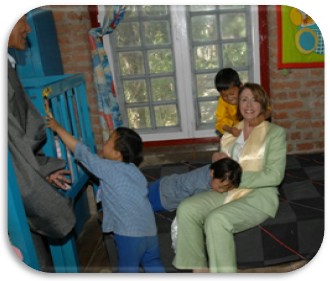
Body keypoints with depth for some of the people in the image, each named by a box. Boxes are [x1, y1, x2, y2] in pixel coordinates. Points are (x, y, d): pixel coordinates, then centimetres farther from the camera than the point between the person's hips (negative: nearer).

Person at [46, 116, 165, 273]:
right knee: (153, 265, 22)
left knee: (128, 269, 12)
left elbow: (81, 152, -4)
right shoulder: (133, 170, 11)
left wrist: (57, 128, 4)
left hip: (129, 232, -7)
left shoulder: (107, 168, -9)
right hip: (149, 229, 7)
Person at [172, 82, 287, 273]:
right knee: (186, 209, -19)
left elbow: (274, 176, -11)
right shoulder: (231, 132, 17)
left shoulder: (275, 132, 0)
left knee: (216, 220, -33)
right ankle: (199, 270, -12)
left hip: (259, 196, -6)